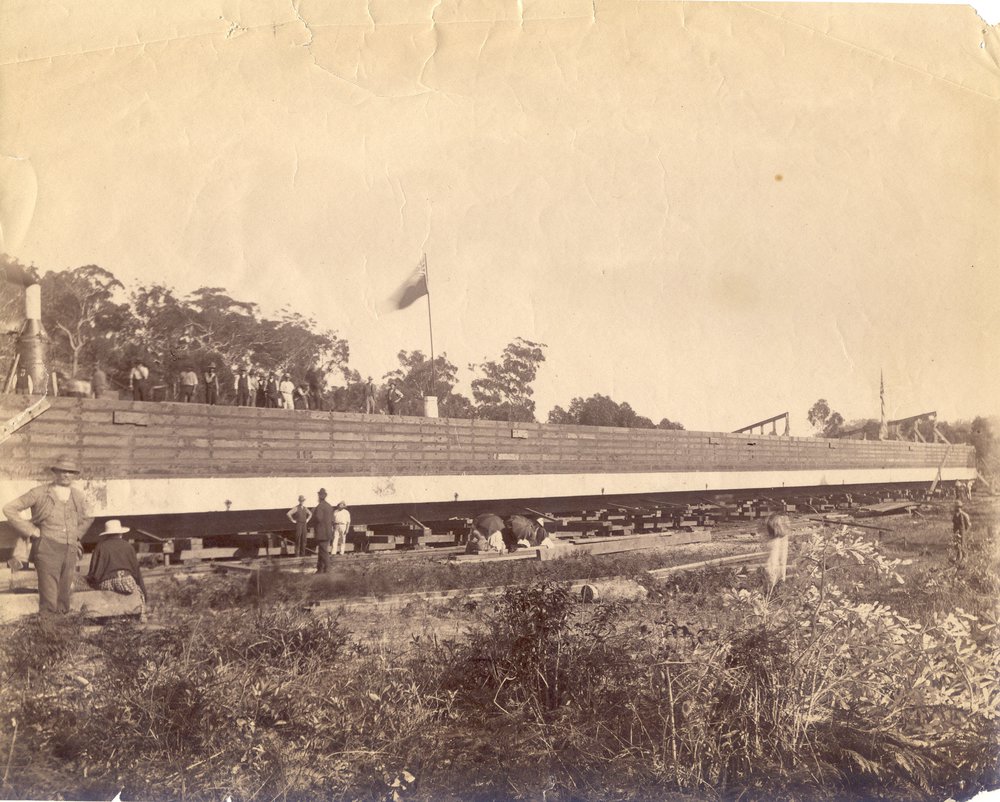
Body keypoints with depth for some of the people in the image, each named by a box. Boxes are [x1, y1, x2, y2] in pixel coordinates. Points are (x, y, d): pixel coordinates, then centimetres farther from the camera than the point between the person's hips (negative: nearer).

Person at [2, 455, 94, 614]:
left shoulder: (78, 496, 13)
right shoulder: (40, 493, -1)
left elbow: (88, 518, 31)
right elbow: (9, 508, -1)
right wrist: (30, 530, -5)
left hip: (70, 550, 5)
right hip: (48, 549, -5)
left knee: (64, 597, 9)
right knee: (48, 599, -9)